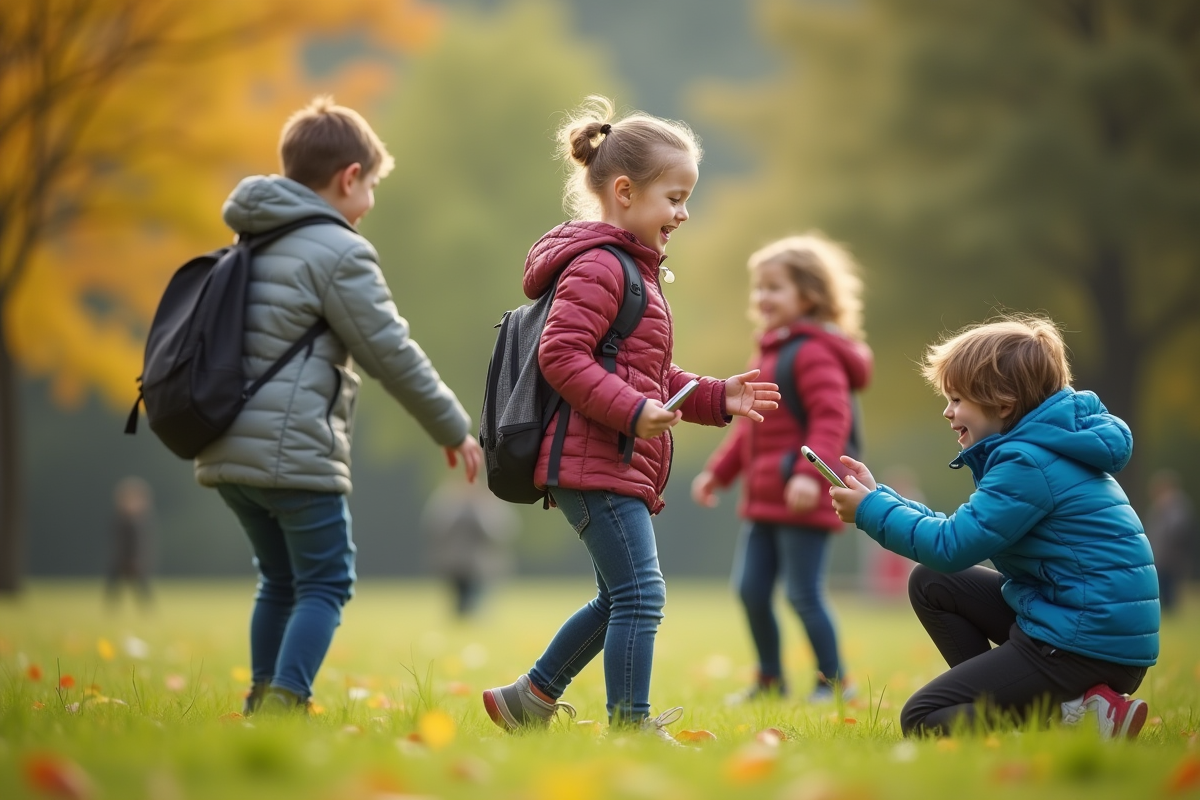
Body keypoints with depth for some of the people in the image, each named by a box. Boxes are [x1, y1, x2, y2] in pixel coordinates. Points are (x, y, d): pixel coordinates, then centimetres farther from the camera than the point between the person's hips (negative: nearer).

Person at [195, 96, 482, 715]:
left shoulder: (251, 246, 17)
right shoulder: (339, 253, -9)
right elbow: (390, 352, -8)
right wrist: (453, 429, 2)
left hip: (229, 450, 8)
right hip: (294, 450, -8)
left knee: (280, 581, 18)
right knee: (326, 584, -2)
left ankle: (263, 704, 19)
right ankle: (284, 702, -15)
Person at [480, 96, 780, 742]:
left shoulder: (634, 268, 23)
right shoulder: (597, 266, -12)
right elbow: (561, 355, -22)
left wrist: (718, 399, 15)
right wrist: (632, 410, -26)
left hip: (619, 465, 11)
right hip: (596, 462, -11)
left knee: (618, 600, 18)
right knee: (640, 594, -12)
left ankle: (529, 698, 27)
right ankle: (630, 726, -9)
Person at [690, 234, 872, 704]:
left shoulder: (813, 353, -13)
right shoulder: (769, 352, 18)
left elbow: (832, 417, -23)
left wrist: (810, 472, -34)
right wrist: (718, 472, 24)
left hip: (802, 501, -10)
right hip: (763, 498, 10)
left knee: (802, 594, -5)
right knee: (750, 589, 10)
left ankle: (833, 681, 9)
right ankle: (770, 680, 23)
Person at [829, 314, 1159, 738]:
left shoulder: (1028, 464, -17)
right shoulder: (1042, 446, 14)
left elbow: (951, 546, -18)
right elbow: (962, 529, 16)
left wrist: (871, 510, -7)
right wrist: (878, 497, 14)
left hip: (1088, 644, -10)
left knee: (921, 722, -8)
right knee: (930, 584, 16)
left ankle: (1084, 717, -13)